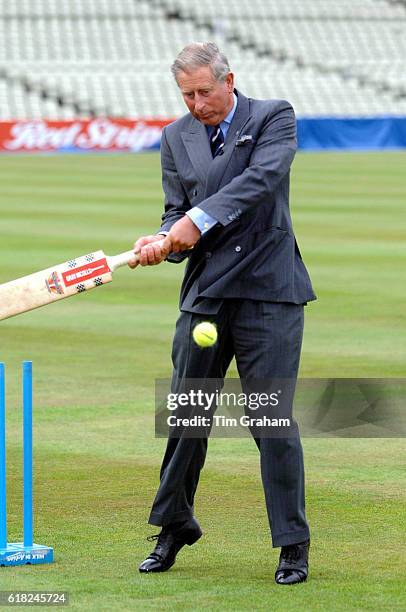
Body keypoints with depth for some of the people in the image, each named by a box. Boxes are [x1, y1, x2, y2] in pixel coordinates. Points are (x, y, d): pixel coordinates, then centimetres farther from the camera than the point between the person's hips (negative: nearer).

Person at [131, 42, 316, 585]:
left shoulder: (274, 117, -1)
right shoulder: (176, 137, 12)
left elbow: (260, 179, -18)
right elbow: (178, 209, 10)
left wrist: (199, 220, -28)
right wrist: (165, 240, -14)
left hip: (267, 293, -4)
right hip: (204, 293, 4)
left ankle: (293, 544, 4)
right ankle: (174, 528, 23)